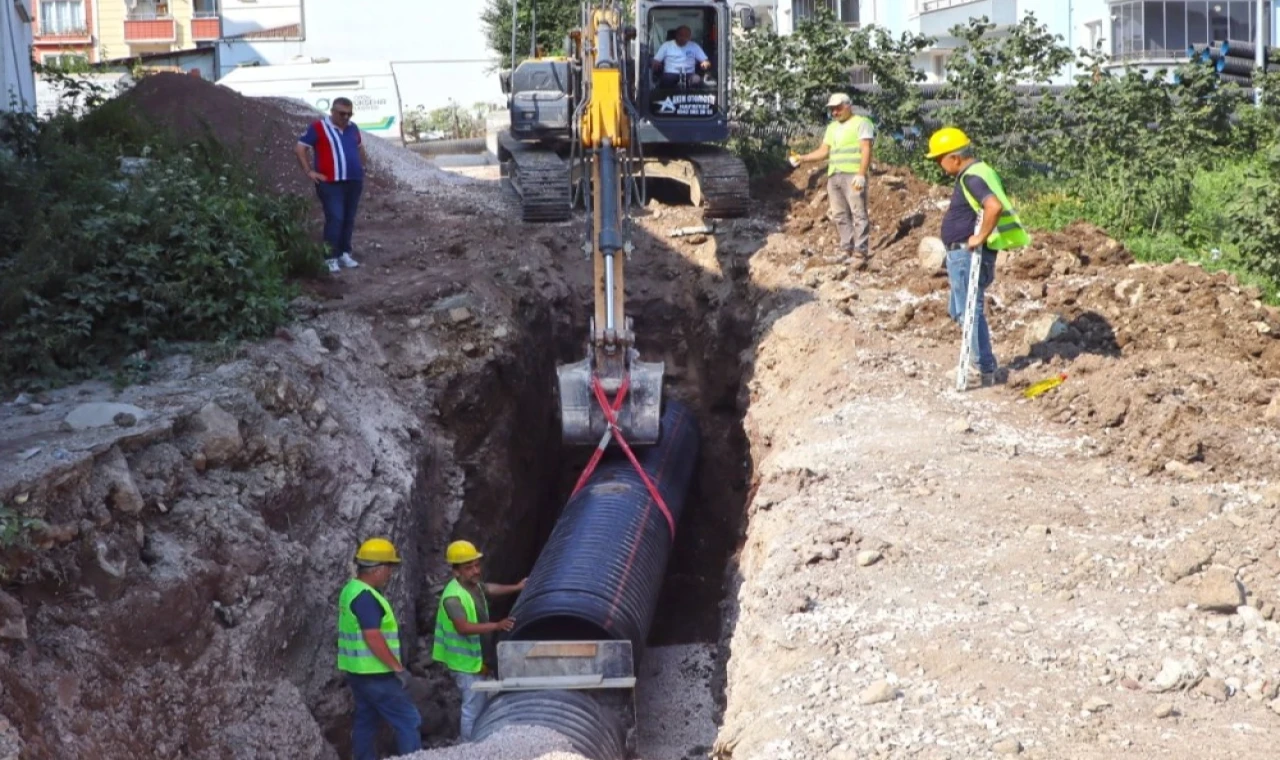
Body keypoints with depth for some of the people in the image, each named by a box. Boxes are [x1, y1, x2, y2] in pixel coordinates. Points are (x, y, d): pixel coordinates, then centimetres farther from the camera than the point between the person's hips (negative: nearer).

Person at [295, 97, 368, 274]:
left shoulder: (353, 128, 12)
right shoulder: (318, 128, -5)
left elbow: (360, 147, 31)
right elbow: (299, 148, -4)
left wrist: (362, 166, 19)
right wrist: (309, 171, -8)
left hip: (354, 181, 6)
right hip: (330, 182, -6)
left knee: (349, 219, 9)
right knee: (335, 218, -13)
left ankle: (344, 254, 20)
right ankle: (331, 258, -9)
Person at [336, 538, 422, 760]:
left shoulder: (351, 590, 11)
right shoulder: (366, 596, -21)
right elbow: (373, 638, -26)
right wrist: (398, 667, -20)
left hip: (358, 671, 10)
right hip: (374, 674, -10)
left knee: (365, 722, 14)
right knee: (408, 721, -5)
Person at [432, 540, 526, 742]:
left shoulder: (474, 585, 5)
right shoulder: (453, 596, -27)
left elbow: (490, 589, 26)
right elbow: (463, 627, -38)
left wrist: (516, 588, 24)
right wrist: (497, 626, -46)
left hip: (477, 659, 10)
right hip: (466, 663, -10)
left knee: (478, 706, 21)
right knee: (474, 709, -3)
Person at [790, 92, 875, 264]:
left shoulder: (861, 123, 2)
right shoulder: (832, 127, 23)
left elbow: (866, 150, -7)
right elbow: (823, 152, 20)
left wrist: (861, 175, -18)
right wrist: (802, 158, 5)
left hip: (853, 176, -7)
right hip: (833, 176, 7)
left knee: (858, 213, -10)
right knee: (840, 215, 5)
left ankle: (861, 252, -13)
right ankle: (846, 250, 9)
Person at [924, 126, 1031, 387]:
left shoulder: (971, 178, -20)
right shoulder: (980, 171, 13)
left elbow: (994, 207, -36)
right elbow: (998, 204, 24)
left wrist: (980, 237, -27)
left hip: (967, 255, -11)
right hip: (964, 254, 11)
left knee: (970, 312, -3)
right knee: (958, 311, 21)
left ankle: (985, 370, 4)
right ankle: (980, 360, 27)